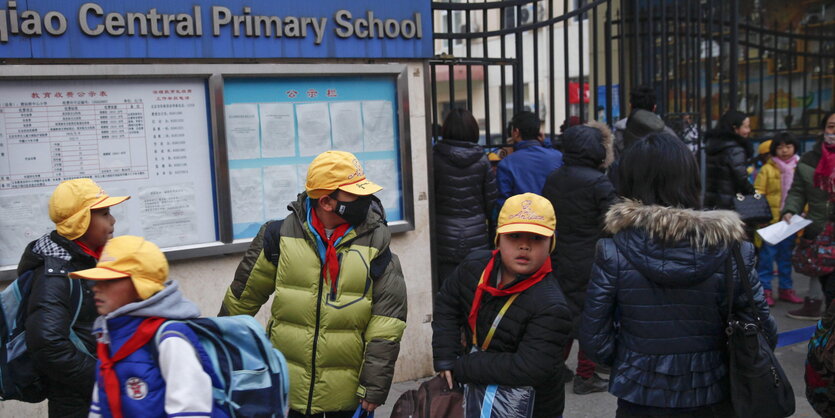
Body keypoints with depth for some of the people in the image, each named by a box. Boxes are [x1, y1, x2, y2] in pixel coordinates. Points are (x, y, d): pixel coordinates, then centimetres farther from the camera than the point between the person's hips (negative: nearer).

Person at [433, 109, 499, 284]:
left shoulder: (435, 158, -6)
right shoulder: (481, 161, -1)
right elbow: (492, 202, 1)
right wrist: (494, 236, 15)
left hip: (444, 240, -1)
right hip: (477, 241, 2)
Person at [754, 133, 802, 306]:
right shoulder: (767, 169, -5)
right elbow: (757, 195, -6)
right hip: (771, 220, -4)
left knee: (787, 256, 13)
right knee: (767, 255, 2)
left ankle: (785, 288, 24)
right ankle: (765, 289, 11)